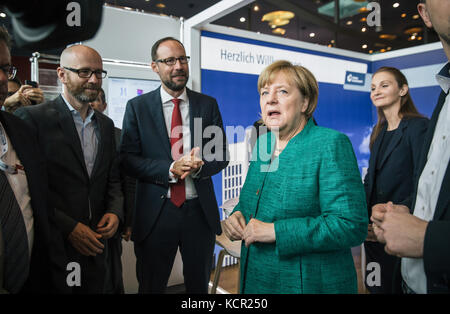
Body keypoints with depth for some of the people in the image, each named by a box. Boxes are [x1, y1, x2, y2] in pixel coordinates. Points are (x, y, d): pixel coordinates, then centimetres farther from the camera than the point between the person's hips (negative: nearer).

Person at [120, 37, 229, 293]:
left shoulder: (208, 104, 4)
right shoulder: (137, 107, -1)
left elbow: (222, 155, 3)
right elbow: (128, 159, -6)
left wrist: (200, 166, -18)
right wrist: (170, 169, -21)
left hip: (200, 210, 2)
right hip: (155, 213, -1)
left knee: (199, 286, 20)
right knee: (151, 287, 17)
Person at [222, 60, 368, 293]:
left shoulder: (331, 144, -16)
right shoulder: (263, 143, 4)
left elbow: (351, 225, -23)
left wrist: (276, 231, -25)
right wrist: (237, 214, -5)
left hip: (310, 283, -6)